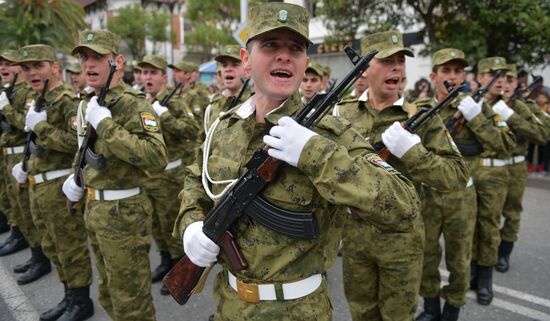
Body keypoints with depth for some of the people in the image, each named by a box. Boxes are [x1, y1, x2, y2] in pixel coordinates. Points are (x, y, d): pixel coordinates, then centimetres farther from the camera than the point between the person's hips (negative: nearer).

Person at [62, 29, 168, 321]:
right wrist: (78, 175, 9)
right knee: (108, 292, 24)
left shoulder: (135, 104, -17)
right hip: (93, 208, 9)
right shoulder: (90, 103, 9)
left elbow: (157, 158, -33)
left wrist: (105, 125, -29)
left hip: (122, 212, -9)